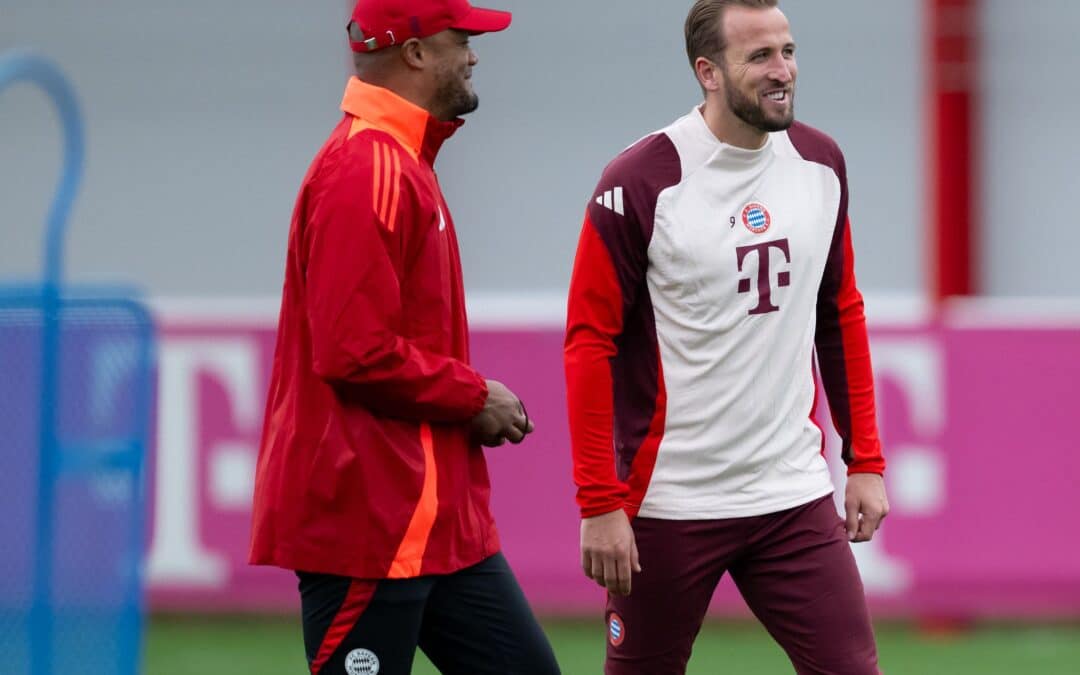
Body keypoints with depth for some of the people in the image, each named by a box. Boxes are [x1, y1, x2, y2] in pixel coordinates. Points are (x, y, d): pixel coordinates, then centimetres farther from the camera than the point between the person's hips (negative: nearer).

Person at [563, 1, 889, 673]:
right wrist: (600, 503, -13)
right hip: (667, 508, -4)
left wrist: (865, 461, 11)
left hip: (795, 495, 4)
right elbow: (590, 341, -9)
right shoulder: (640, 184, -11)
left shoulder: (821, 164, 6)